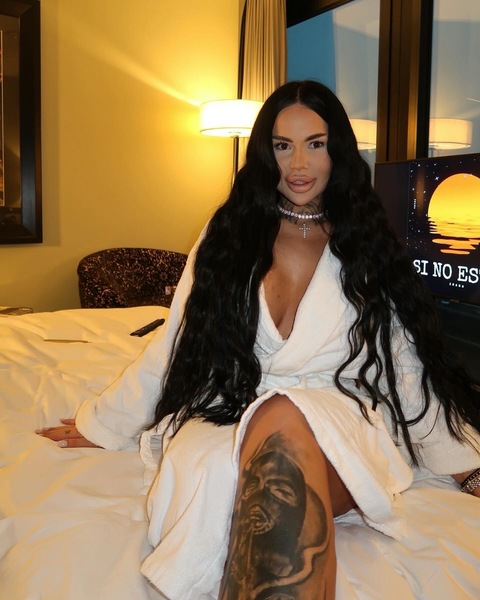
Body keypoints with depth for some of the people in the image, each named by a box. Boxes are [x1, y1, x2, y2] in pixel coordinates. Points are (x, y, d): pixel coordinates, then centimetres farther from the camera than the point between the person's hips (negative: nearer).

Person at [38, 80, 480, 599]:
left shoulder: (365, 244, 13)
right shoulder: (231, 232, 13)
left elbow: (407, 365, 13)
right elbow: (174, 346, 15)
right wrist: (102, 423, 16)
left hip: (343, 423, 0)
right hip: (231, 417, 0)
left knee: (282, 423, -37)